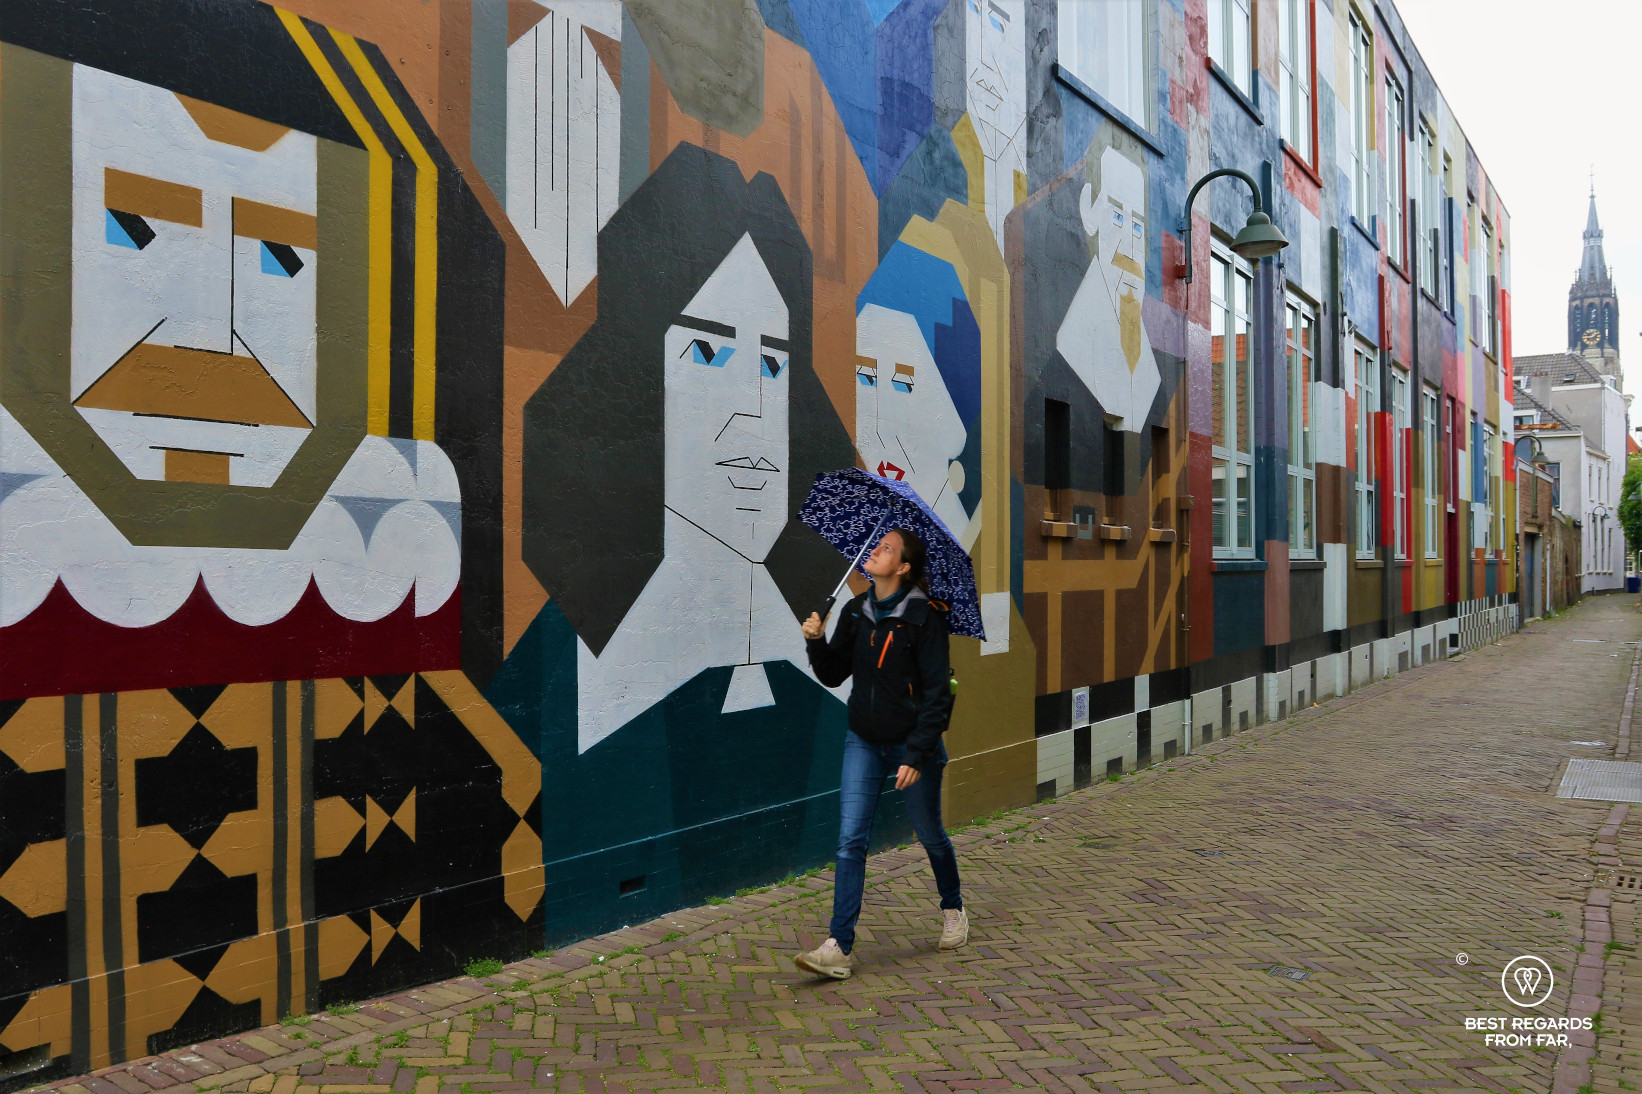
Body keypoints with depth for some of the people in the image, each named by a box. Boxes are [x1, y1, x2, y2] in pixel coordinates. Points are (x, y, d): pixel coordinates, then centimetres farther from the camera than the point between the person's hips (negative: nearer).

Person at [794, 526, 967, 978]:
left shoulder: (924, 616, -15)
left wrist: (916, 755, -20)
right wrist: (816, 642, -12)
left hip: (913, 742, -4)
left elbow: (937, 693, -16)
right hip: (864, 741, 4)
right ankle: (839, 948, -2)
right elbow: (833, 675, 7)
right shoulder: (856, 611, 2)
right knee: (850, 841, -5)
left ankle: (953, 910, 42)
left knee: (930, 835, 14)